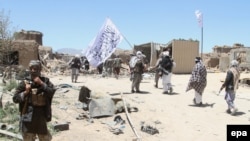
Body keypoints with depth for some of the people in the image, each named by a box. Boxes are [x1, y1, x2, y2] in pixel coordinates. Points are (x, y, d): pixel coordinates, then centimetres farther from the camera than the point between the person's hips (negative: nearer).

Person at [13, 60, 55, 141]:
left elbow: (52, 92, -15)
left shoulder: (45, 81, 1)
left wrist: (41, 83, -20)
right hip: (28, 116, -1)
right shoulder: (24, 83, -4)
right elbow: (15, 99, -4)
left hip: (41, 115, 2)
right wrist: (26, 92, -18)